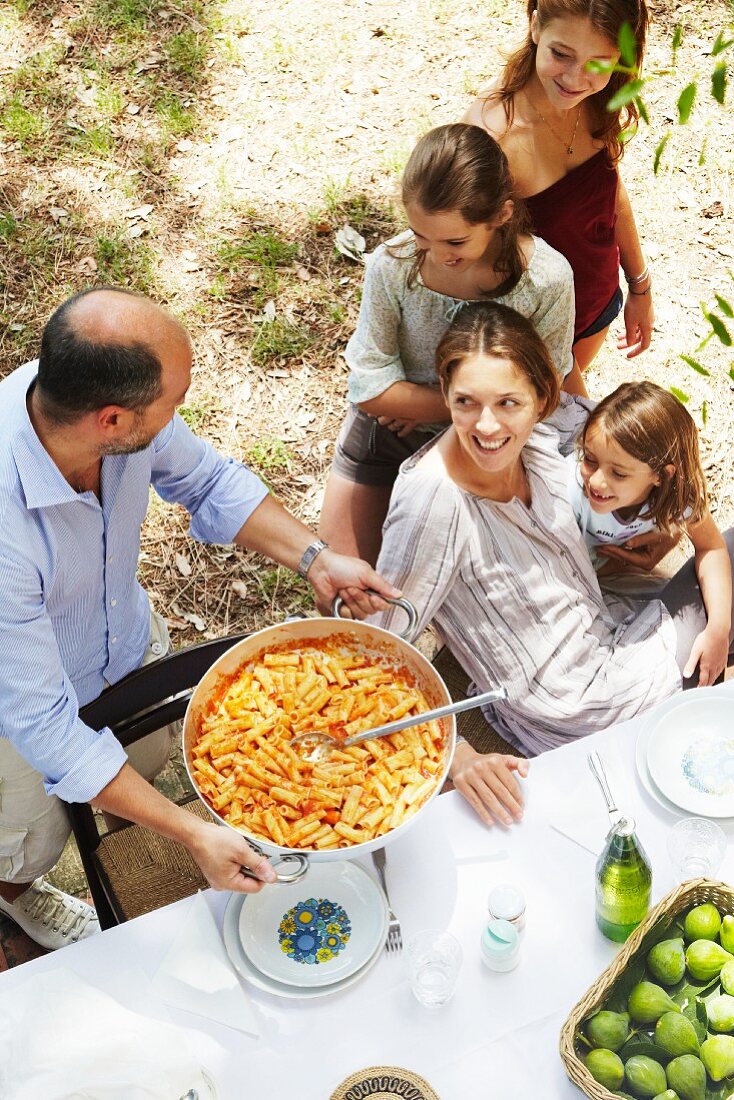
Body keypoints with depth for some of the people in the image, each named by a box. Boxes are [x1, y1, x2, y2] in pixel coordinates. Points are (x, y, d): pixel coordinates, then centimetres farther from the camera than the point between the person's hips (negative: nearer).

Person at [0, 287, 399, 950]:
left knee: (146, 762, 30)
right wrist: (190, 833, -36)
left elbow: (208, 482, -7)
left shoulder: (119, 398, -29)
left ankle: (97, 819, 66)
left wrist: (315, 558, -17)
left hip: (127, 635, 5)